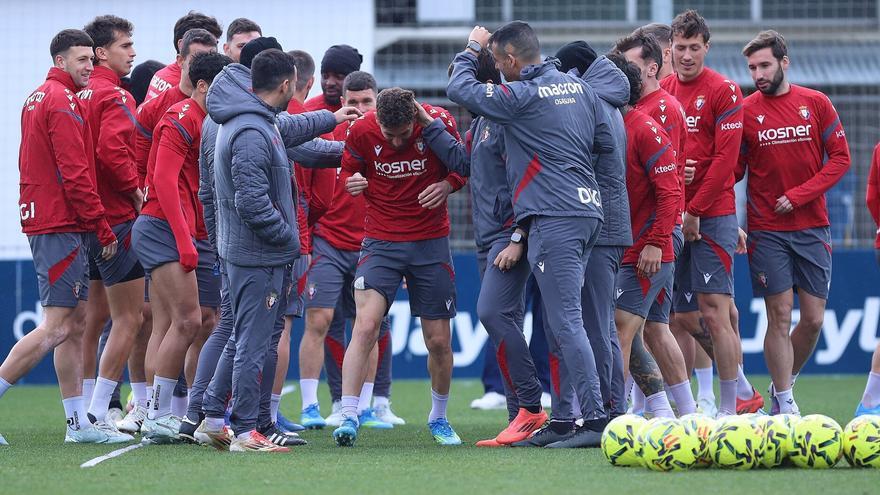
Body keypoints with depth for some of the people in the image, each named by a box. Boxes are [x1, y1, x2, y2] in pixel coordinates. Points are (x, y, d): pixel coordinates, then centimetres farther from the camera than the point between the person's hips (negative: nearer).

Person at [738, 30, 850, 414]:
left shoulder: (816, 104, 3)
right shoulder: (744, 111, 1)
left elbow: (840, 159, 2)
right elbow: (734, 170, 5)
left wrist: (799, 195, -10)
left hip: (811, 227, 2)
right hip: (766, 230, -2)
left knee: (813, 318, 2)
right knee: (780, 315, -6)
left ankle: (784, 383, 24)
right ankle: (783, 403, 1)